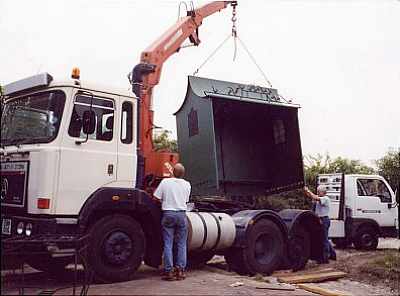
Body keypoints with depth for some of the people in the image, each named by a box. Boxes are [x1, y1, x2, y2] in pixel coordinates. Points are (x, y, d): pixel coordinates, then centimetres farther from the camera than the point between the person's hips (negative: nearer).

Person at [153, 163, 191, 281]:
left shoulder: (165, 182, -3)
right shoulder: (187, 185, 3)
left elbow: (156, 198, -4)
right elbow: (186, 200, 9)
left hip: (168, 214, -1)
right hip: (181, 214, 1)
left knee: (168, 244, 2)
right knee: (181, 244, 8)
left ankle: (169, 271, 2)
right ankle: (180, 270, 8)